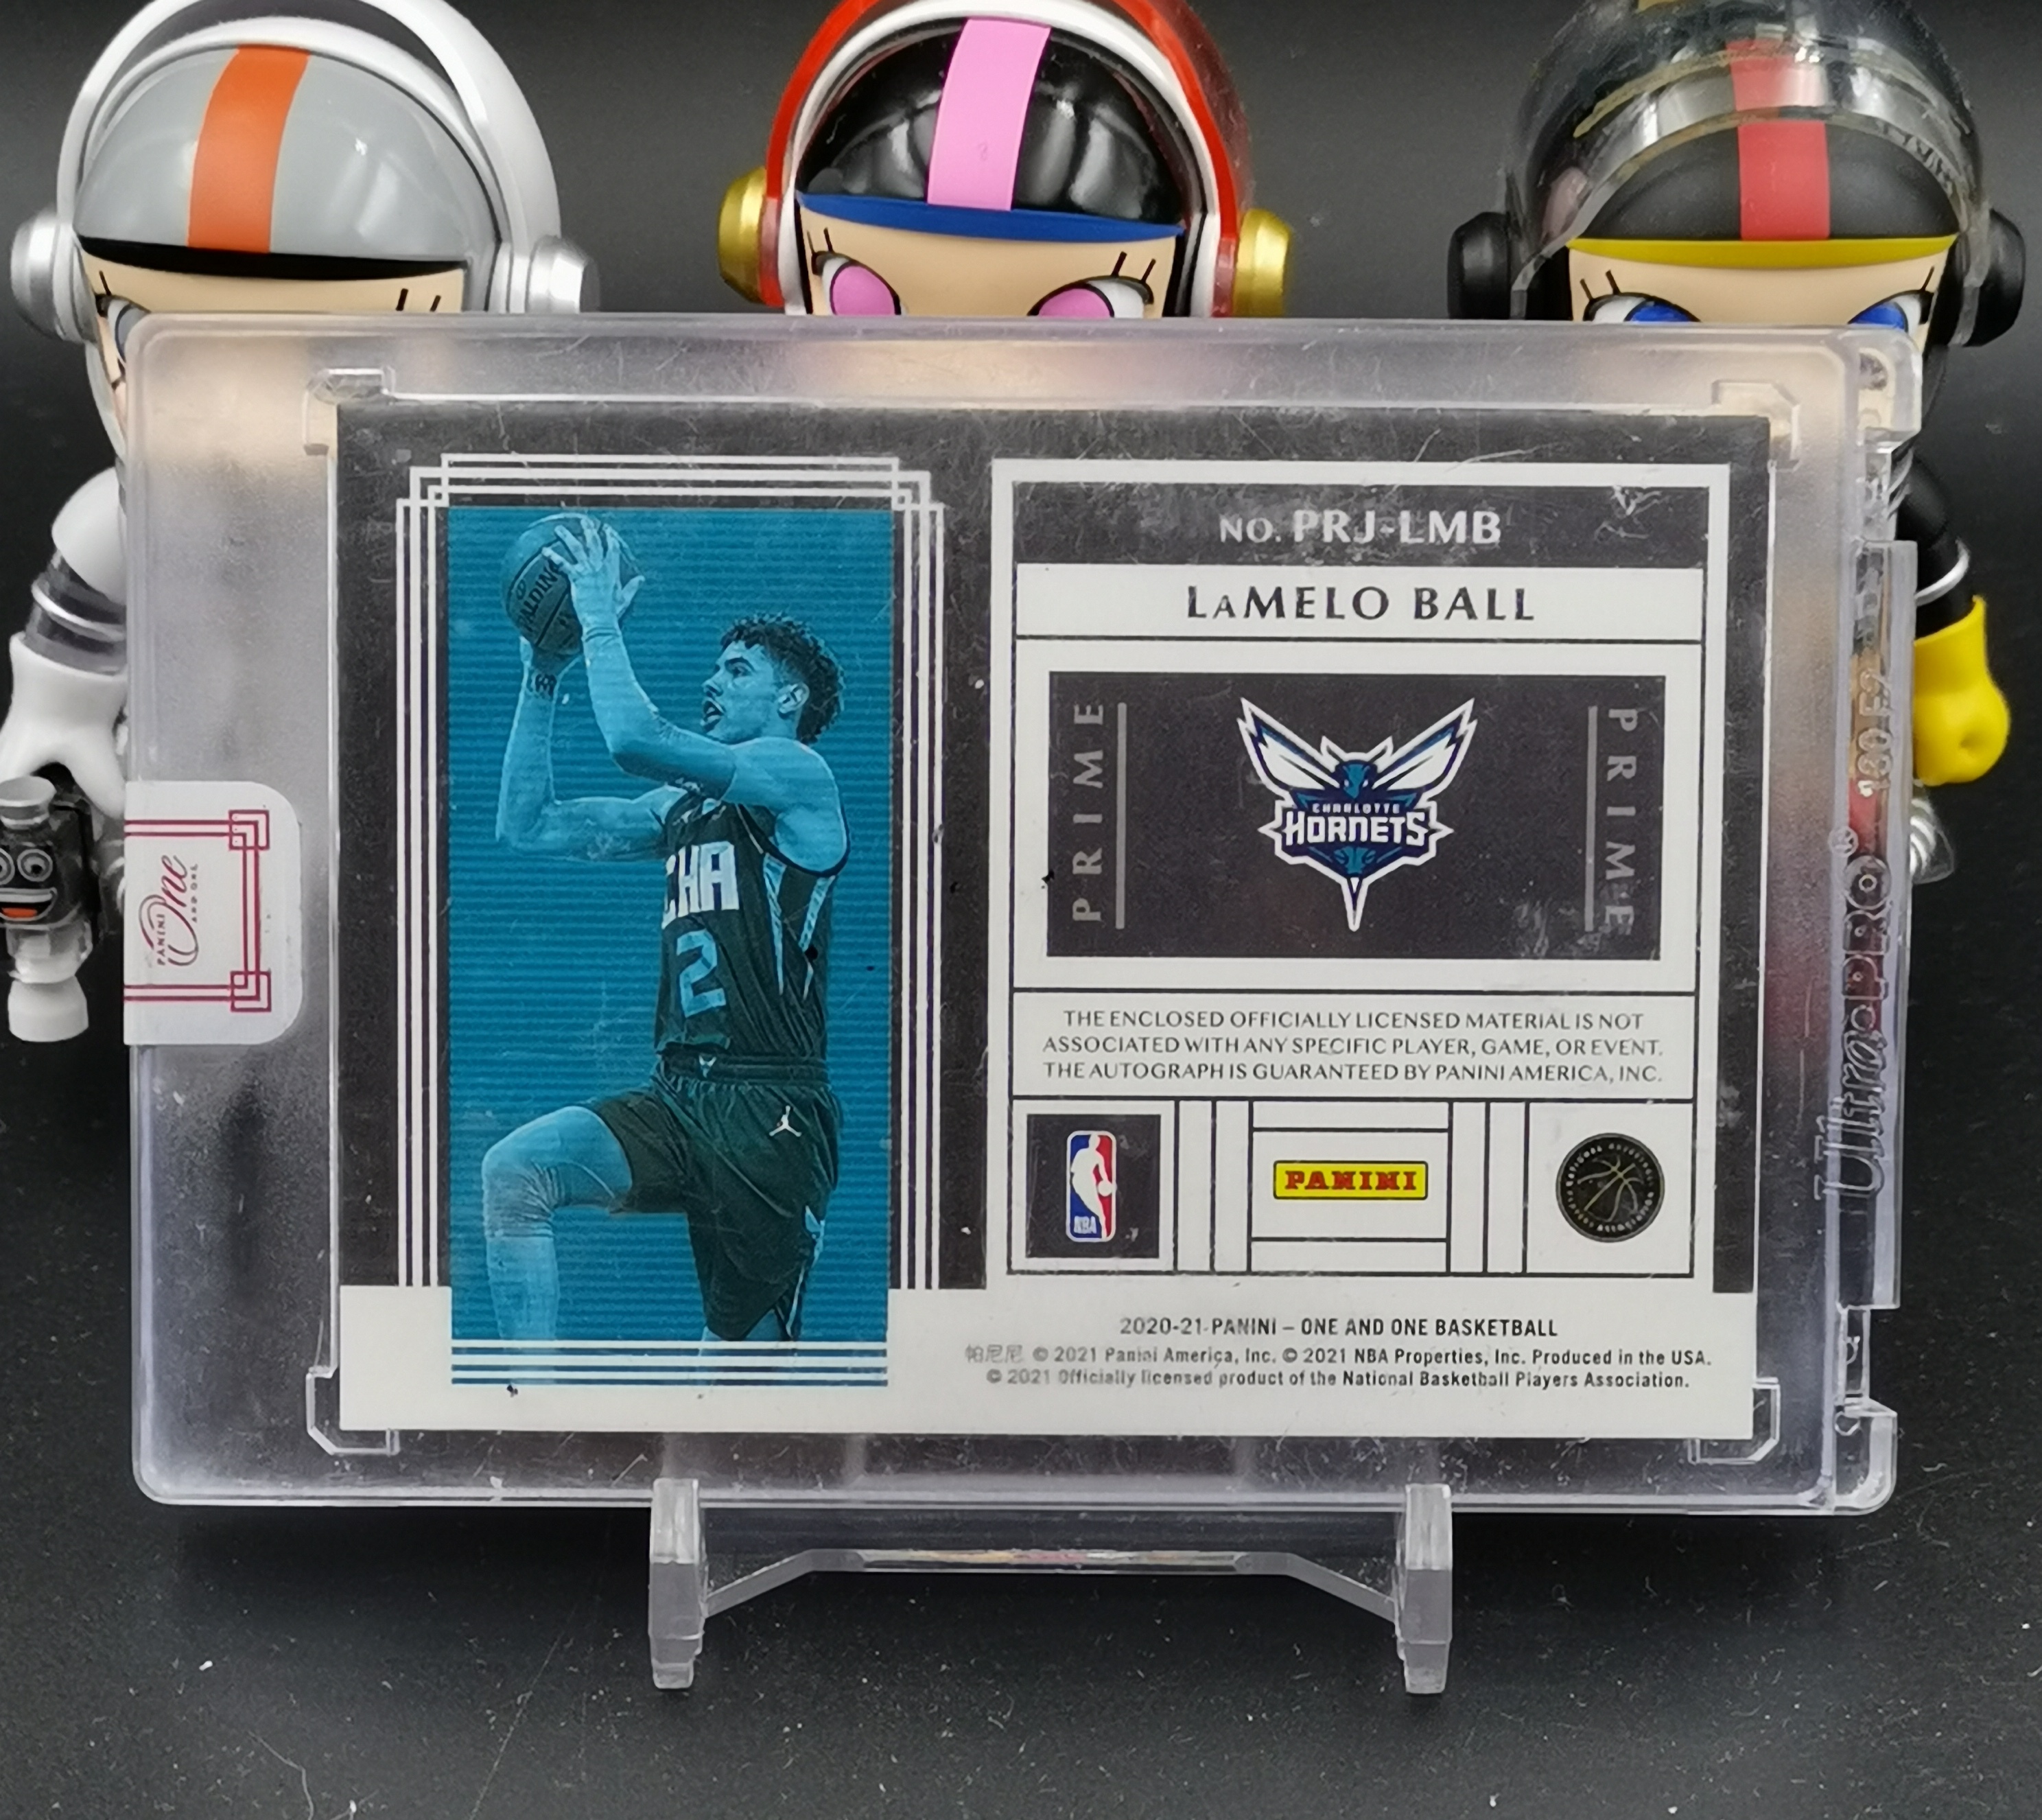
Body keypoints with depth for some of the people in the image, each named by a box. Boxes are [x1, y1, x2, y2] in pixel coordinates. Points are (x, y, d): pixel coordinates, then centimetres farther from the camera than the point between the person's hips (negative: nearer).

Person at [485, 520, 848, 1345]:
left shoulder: (797, 772, -3)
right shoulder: (683, 805, 20)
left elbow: (635, 739, -17)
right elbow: (529, 826, 18)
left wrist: (600, 623, -4)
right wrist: (542, 677, 15)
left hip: (771, 1112, -6)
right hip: (675, 1100, 6)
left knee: (746, 1352, 2)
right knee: (511, 1172, -19)